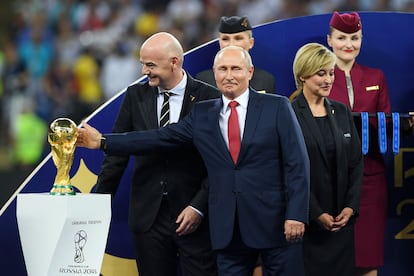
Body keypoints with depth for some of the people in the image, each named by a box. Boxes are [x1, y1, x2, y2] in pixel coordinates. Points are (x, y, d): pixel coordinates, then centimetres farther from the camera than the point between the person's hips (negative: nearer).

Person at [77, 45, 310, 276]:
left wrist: (296, 215, -12)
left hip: (274, 223, -3)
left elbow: (297, 164, -4)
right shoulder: (203, 114, 11)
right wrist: (103, 141, 2)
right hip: (229, 230, 3)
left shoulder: (277, 107, 1)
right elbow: (158, 139, 8)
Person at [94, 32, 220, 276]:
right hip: (148, 216, 3)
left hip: (195, 218, -3)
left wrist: (199, 206, -12)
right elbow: (118, 152, 9)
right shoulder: (135, 96, 6)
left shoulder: (209, 98, -4)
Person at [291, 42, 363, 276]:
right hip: (306, 220, -5)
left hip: (342, 220, 5)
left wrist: (351, 207, -3)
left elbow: (356, 163, 10)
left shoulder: (342, 112, 11)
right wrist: (317, 214, -13)